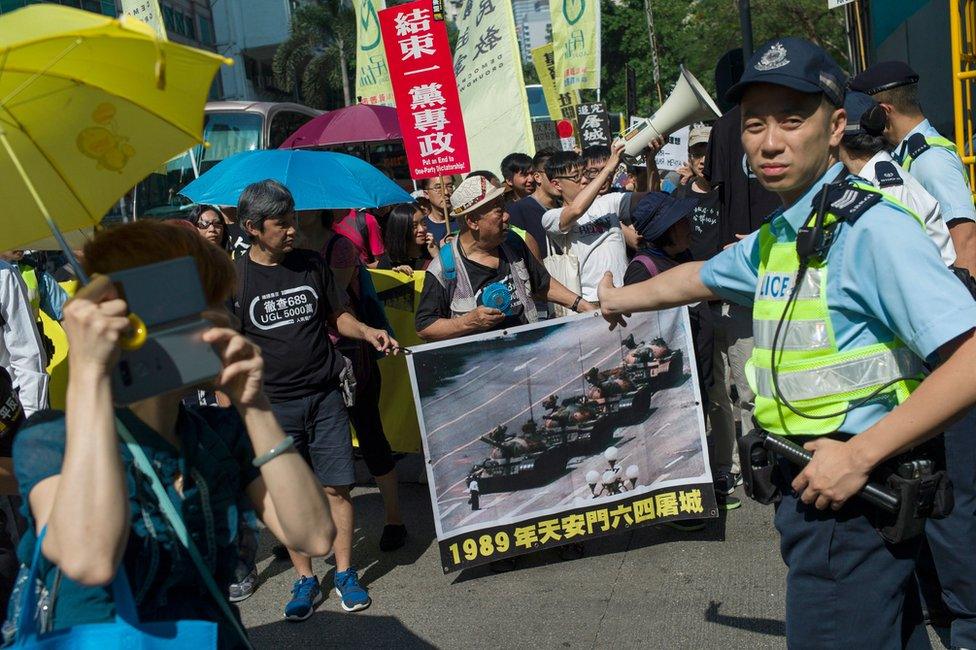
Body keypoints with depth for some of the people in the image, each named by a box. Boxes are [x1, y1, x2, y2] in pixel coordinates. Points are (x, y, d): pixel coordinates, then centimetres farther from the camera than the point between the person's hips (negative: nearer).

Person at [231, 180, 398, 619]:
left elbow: (336, 316, 15)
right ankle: (305, 580, 21)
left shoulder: (311, 265, 4)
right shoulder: (234, 278, -4)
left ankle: (345, 574, 17)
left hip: (324, 396, 2)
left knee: (335, 487, 2)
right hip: (272, 405, -1)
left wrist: (366, 332, -6)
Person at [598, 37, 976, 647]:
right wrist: (623, 298, 41)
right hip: (809, 486, 9)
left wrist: (860, 455, -25)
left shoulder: (872, 226, -18)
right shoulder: (773, 239, 11)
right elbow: (699, 277, 29)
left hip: (851, 498, -9)